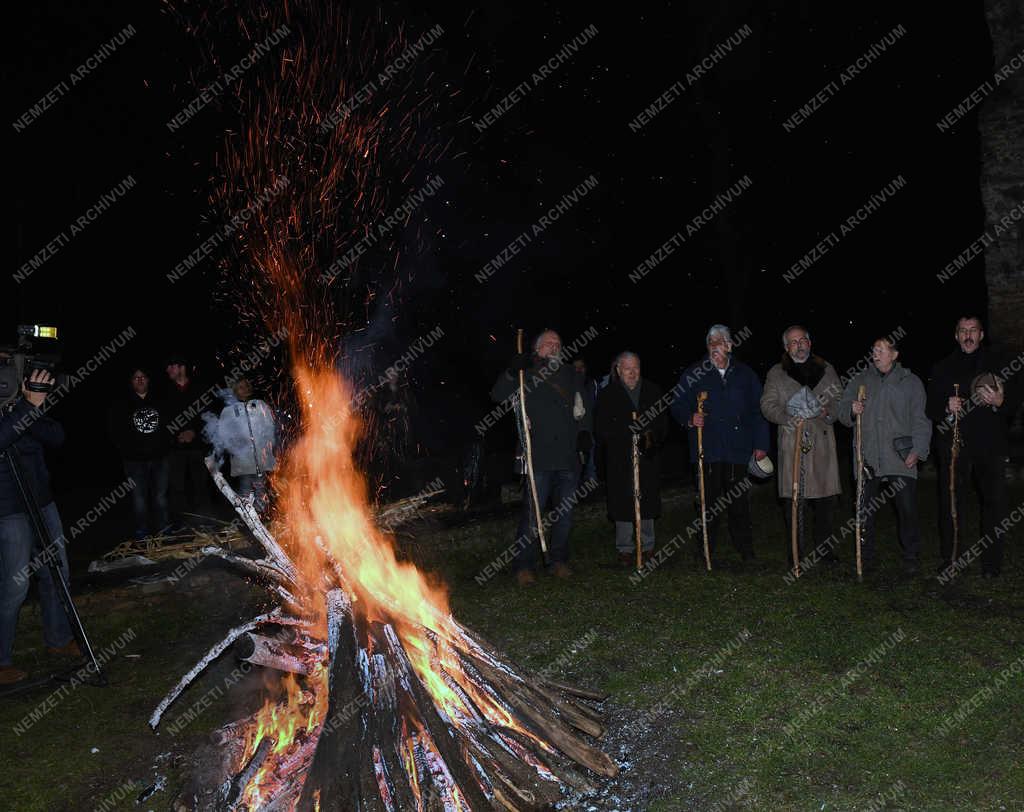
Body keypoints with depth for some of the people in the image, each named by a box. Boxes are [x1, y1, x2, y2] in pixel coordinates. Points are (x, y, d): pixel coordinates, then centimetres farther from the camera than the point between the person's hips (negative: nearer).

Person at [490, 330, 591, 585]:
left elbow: (582, 409, 24)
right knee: (532, 512, -5)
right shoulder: (527, 373, 2)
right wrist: (512, 372, -21)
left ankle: (559, 559, 25)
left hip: (568, 456, 5)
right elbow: (498, 396, -8)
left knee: (565, 511, 11)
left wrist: (584, 432, 9)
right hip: (538, 456, -5)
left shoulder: (570, 375, 17)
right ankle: (524, 565, 3)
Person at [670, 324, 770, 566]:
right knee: (709, 498, 5)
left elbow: (758, 410, 10)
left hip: (738, 449, 1)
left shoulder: (745, 374, 8)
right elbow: (678, 406, 8)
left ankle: (745, 546, 16)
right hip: (707, 449, 0)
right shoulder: (693, 374, 5)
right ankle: (707, 545, 15)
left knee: (738, 500, 5)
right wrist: (690, 419, -13)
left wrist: (760, 444, 5)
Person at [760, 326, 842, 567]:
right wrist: (787, 417, -15)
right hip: (791, 442, -2)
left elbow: (840, 399, 13)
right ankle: (796, 552, 5)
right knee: (792, 498, -4)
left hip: (822, 441, 2)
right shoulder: (776, 373, 9)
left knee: (826, 497, 4)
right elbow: (768, 404, 2)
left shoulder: (826, 369, 15)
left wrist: (829, 411, -8)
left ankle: (823, 545, 20)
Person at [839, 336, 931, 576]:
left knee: (908, 509, -4)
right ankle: (866, 557, 17)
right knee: (865, 510, 5)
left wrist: (917, 450, -6)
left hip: (900, 458, -2)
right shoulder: (860, 380, 11)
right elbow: (842, 411, 11)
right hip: (867, 458, 2)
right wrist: (852, 410, -12)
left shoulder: (911, 382, 7)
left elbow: (921, 420, 5)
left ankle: (911, 557, 12)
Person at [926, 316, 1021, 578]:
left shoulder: (999, 364, 9)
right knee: (951, 501, 3)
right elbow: (931, 408, 8)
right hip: (954, 445, 0)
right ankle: (952, 557, 14)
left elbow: (1016, 401, 8)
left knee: (995, 502, 1)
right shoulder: (942, 368, 10)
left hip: (991, 445, 0)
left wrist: (1000, 402, -14)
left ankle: (992, 562, 12)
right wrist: (946, 407, -13)